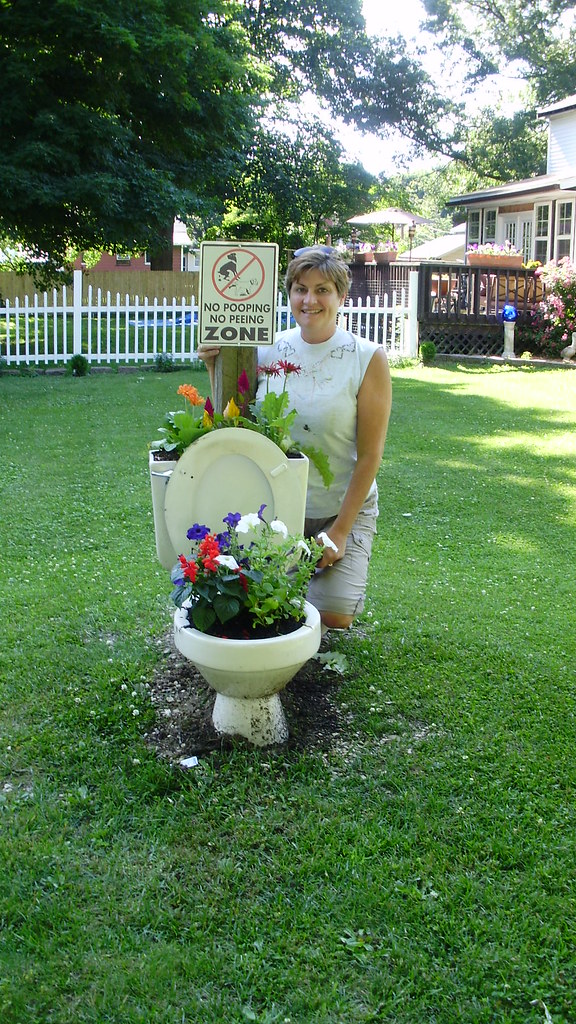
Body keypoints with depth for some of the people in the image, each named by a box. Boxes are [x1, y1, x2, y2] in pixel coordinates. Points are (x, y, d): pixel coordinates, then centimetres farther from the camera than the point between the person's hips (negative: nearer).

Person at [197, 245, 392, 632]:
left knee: (332, 616, -15)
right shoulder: (268, 350, -2)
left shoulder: (368, 359, -10)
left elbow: (369, 455, -9)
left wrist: (340, 531, -11)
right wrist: (217, 371, -9)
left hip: (343, 506, -2)